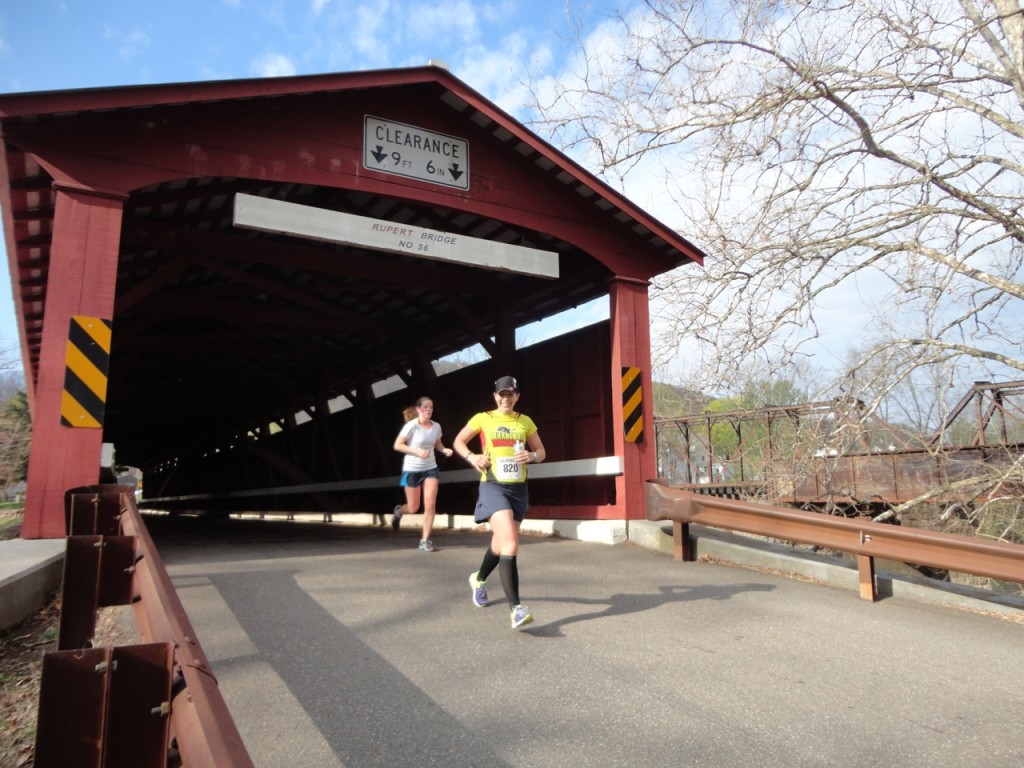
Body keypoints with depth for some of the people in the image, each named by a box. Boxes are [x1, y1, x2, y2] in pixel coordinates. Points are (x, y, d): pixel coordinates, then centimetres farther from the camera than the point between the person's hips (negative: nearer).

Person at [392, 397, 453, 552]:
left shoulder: (436, 426, -2)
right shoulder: (412, 425, -16)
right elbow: (397, 445, -14)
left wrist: (445, 450, -6)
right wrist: (417, 452, -25)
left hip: (430, 469, 3)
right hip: (412, 469, -3)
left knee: (430, 504, -10)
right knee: (413, 508, 5)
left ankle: (425, 541, 2)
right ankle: (398, 511, 42)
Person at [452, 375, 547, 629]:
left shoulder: (525, 422, 8)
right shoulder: (482, 419, 0)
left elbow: (541, 451, 15)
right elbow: (458, 441, 11)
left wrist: (531, 456, -8)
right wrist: (472, 457, -8)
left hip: (518, 489, 5)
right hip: (493, 487, -4)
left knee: (501, 543, 19)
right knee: (510, 545, -22)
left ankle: (479, 579, 48)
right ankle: (516, 608, -21)